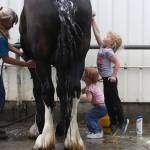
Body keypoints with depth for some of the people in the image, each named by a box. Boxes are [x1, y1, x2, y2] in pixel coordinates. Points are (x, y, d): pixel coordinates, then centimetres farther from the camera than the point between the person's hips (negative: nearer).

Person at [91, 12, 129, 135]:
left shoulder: (108, 51, -16)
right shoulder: (102, 47, 7)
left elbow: (117, 63, -20)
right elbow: (97, 33, 10)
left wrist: (114, 76, -20)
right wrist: (93, 20, 7)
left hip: (109, 79, -9)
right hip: (106, 79, 9)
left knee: (114, 100, -1)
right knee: (108, 102, 11)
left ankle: (122, 120, 10)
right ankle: (114, 123, 18)